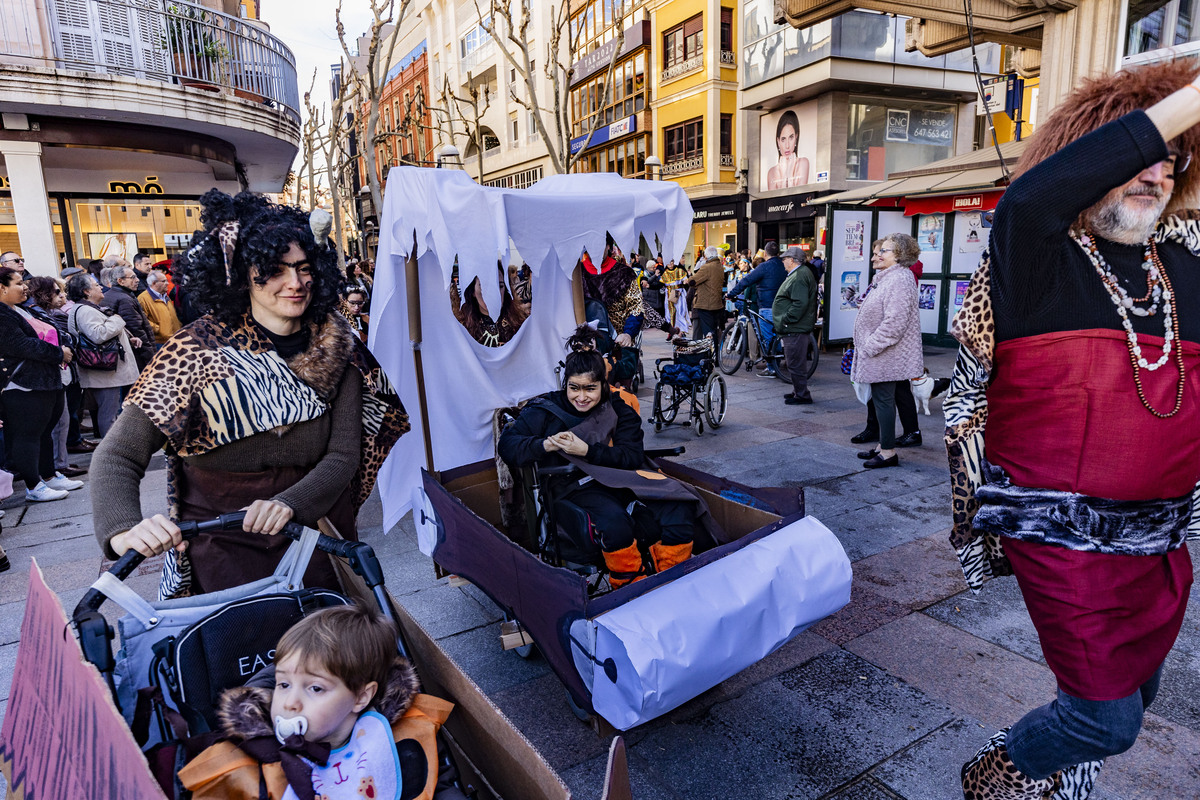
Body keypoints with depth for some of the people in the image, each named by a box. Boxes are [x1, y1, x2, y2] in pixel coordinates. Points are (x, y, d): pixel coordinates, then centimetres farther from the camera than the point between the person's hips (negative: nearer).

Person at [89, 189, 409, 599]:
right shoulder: (199, 350, -13)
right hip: (223, 552, -2)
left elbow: (343, 456, -10)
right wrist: (123, 531, -34)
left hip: (316, 542, 3)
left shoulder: (335, 349, -6)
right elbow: (117, 456, -15)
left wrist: (289, 504, -29)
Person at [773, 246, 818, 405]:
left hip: (795, 329, -11)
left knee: (796, 364, -5)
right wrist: (784, 321, 21)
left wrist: (785, 320, -22)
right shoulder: (798, 274, 18)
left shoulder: (799, 277, -18)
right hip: (794, 328, 11)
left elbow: (800, 303, -27)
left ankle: (802, 395, 2)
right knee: (796, 363, 18)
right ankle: (798, 391, 28)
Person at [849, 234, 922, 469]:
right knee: (881, 400, 15)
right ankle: (883, 445, 24)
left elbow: (894, 322, -26)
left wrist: (871, 346, -21)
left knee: (884, 400, -5)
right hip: (878, 353, 11)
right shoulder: (886, 278, 17)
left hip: (887, 356, -11)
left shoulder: (899, 279, -19)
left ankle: (889, 452, 2)